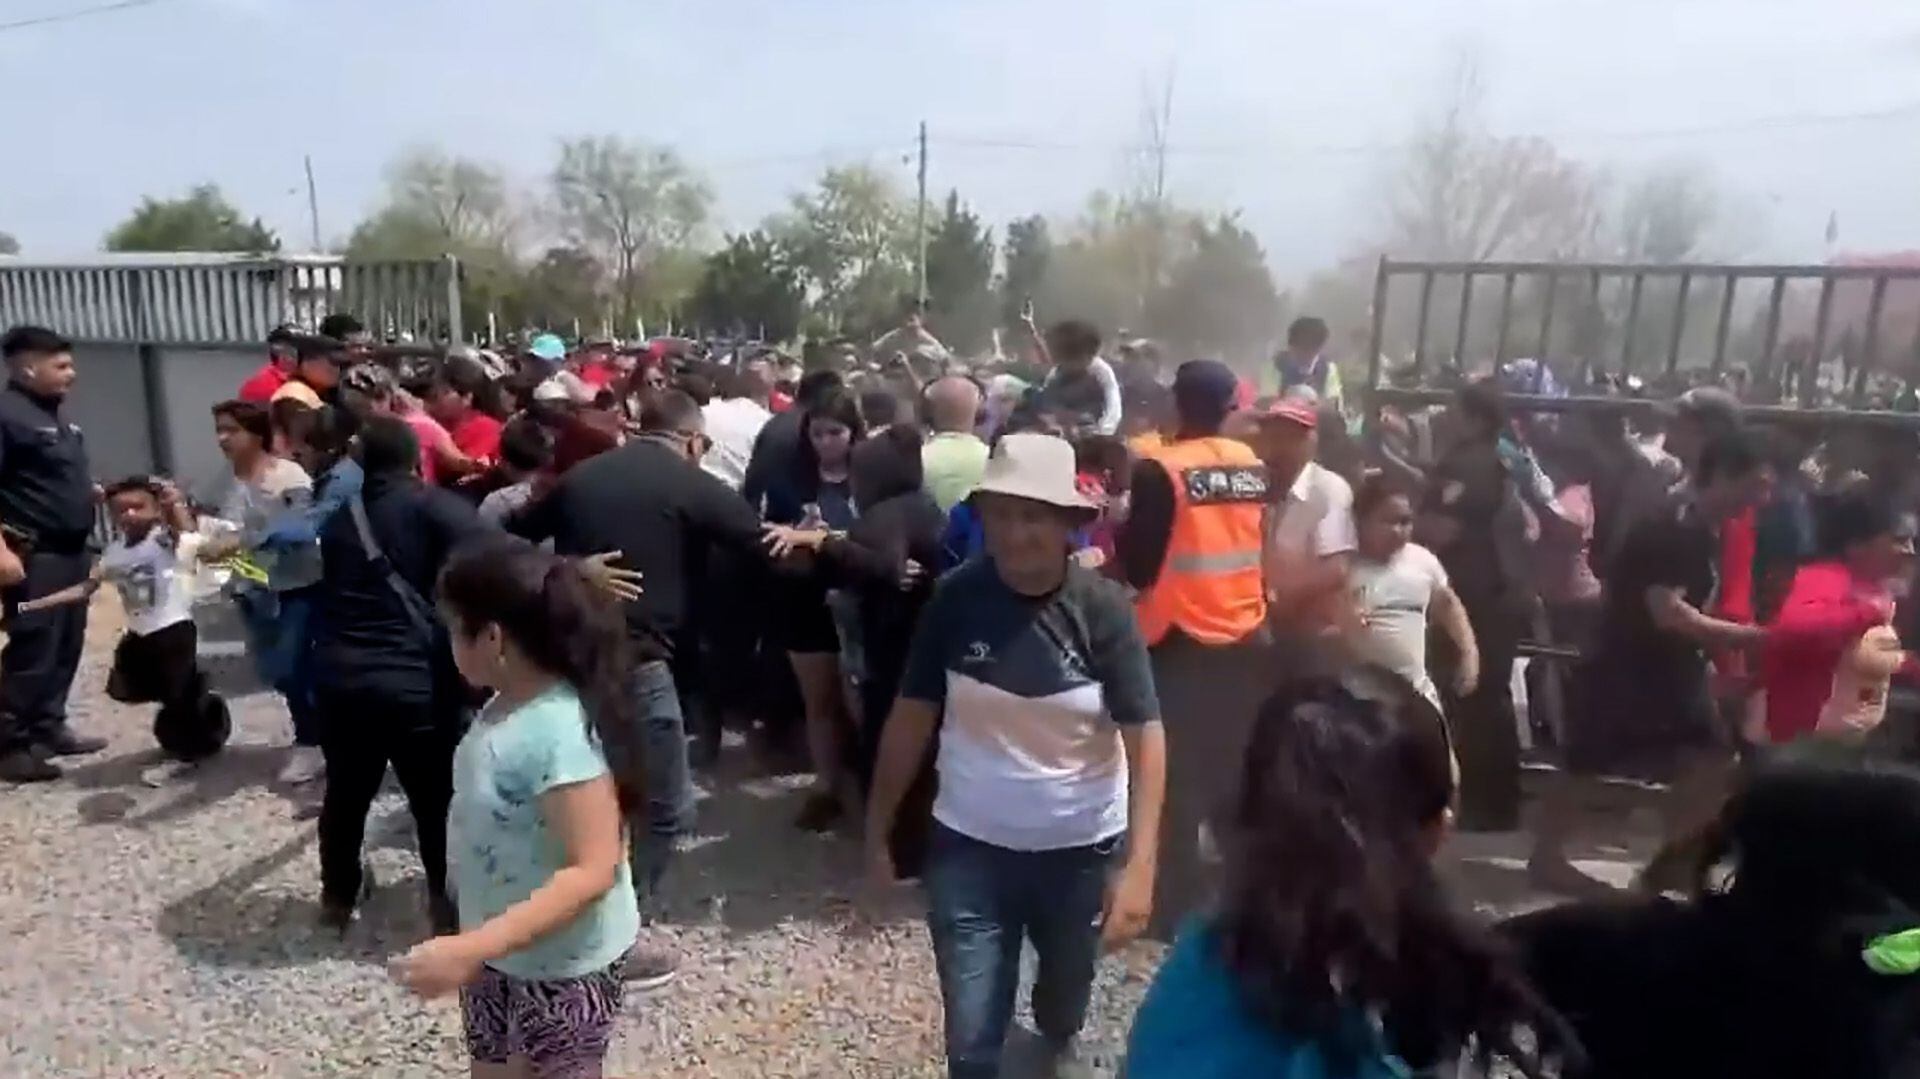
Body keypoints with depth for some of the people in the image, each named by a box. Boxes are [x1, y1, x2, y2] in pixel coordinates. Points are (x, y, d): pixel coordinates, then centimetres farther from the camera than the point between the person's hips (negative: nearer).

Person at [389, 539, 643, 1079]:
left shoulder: (560, 729, -30)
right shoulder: (504, 706, -3)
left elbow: (594, 870, -31)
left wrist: (470, 948, -34)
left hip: (562, 965, -8)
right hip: (498, 952, 8)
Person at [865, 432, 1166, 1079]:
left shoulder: (1102, 608, -17)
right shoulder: (956, 600, -13)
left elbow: (1145, 735, -17)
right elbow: (911, 717, -7)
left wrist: (1140, 863, -25)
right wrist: (877, 831, -4)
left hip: (1082, 848, 1)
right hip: (969, 846, 0)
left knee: (1067, 995, 26)